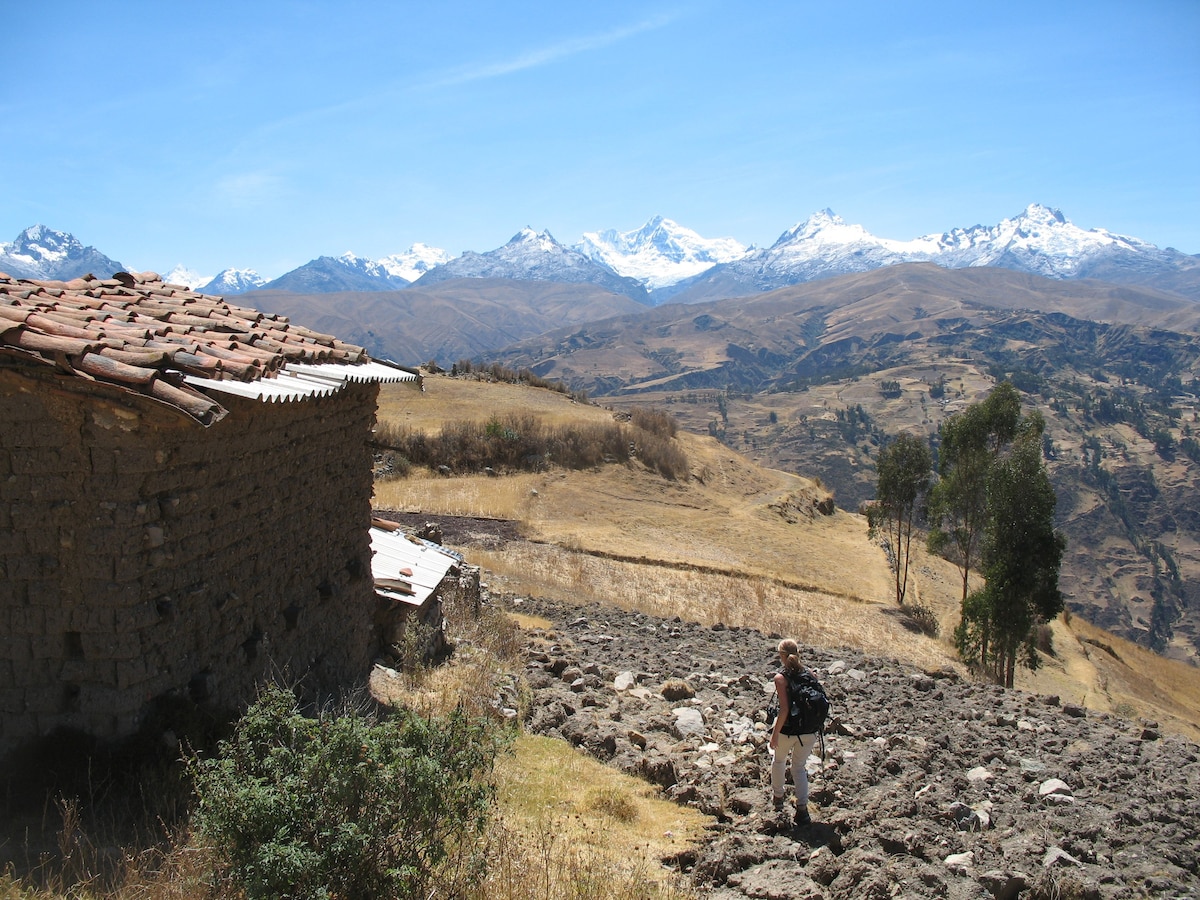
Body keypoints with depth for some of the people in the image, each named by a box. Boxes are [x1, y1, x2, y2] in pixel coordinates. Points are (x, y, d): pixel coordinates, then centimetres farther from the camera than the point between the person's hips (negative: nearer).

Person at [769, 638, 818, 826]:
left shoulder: (781, 678, -15)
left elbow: (784, 709, -20)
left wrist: (775, 733, -11)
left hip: (787, 730, -3)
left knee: (778, 760, 25)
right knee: (799, 767, 17)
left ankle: (777, 796, 40)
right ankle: (802, 809, 5)